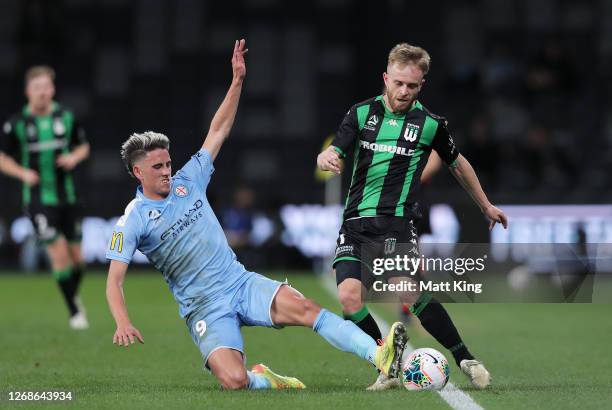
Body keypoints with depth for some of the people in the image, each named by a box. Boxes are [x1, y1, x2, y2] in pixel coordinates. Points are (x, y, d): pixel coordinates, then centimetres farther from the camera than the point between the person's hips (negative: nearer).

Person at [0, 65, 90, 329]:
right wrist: (23, 173, -14)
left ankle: (74, 295, 36)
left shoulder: (66, 117, 1)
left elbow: (83, 147, 14)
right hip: (39, 199, -3)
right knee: (59, 254, -14)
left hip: (67, 197, 3)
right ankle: (74, 312, -1)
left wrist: (75, 157, -8)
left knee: (76, 257, 6)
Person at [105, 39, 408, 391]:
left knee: (304, 308, -22)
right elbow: (114, 281, -8)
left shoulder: (188, 181, 9)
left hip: (243, 283, 4)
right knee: (234, 381, -25)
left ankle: (380, 357, -32)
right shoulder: (133, 221, -4)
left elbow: (219, 131, 14)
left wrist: (238, 81, 6)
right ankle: (264, 379, 10)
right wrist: (123, 323, -26)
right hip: (205, 308, -4)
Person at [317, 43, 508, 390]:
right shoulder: (362, 113, 6)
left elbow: (458, 165, 20)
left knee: (408, 292, -26)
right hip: (356, 222, 3)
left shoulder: (431, 123, 3)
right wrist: (327, 157, -25)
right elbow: (331, 153, 1)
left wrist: (486, 205, 31)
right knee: (349, 294, -19)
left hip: (397, 222, -3)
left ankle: (465, 359, -12)